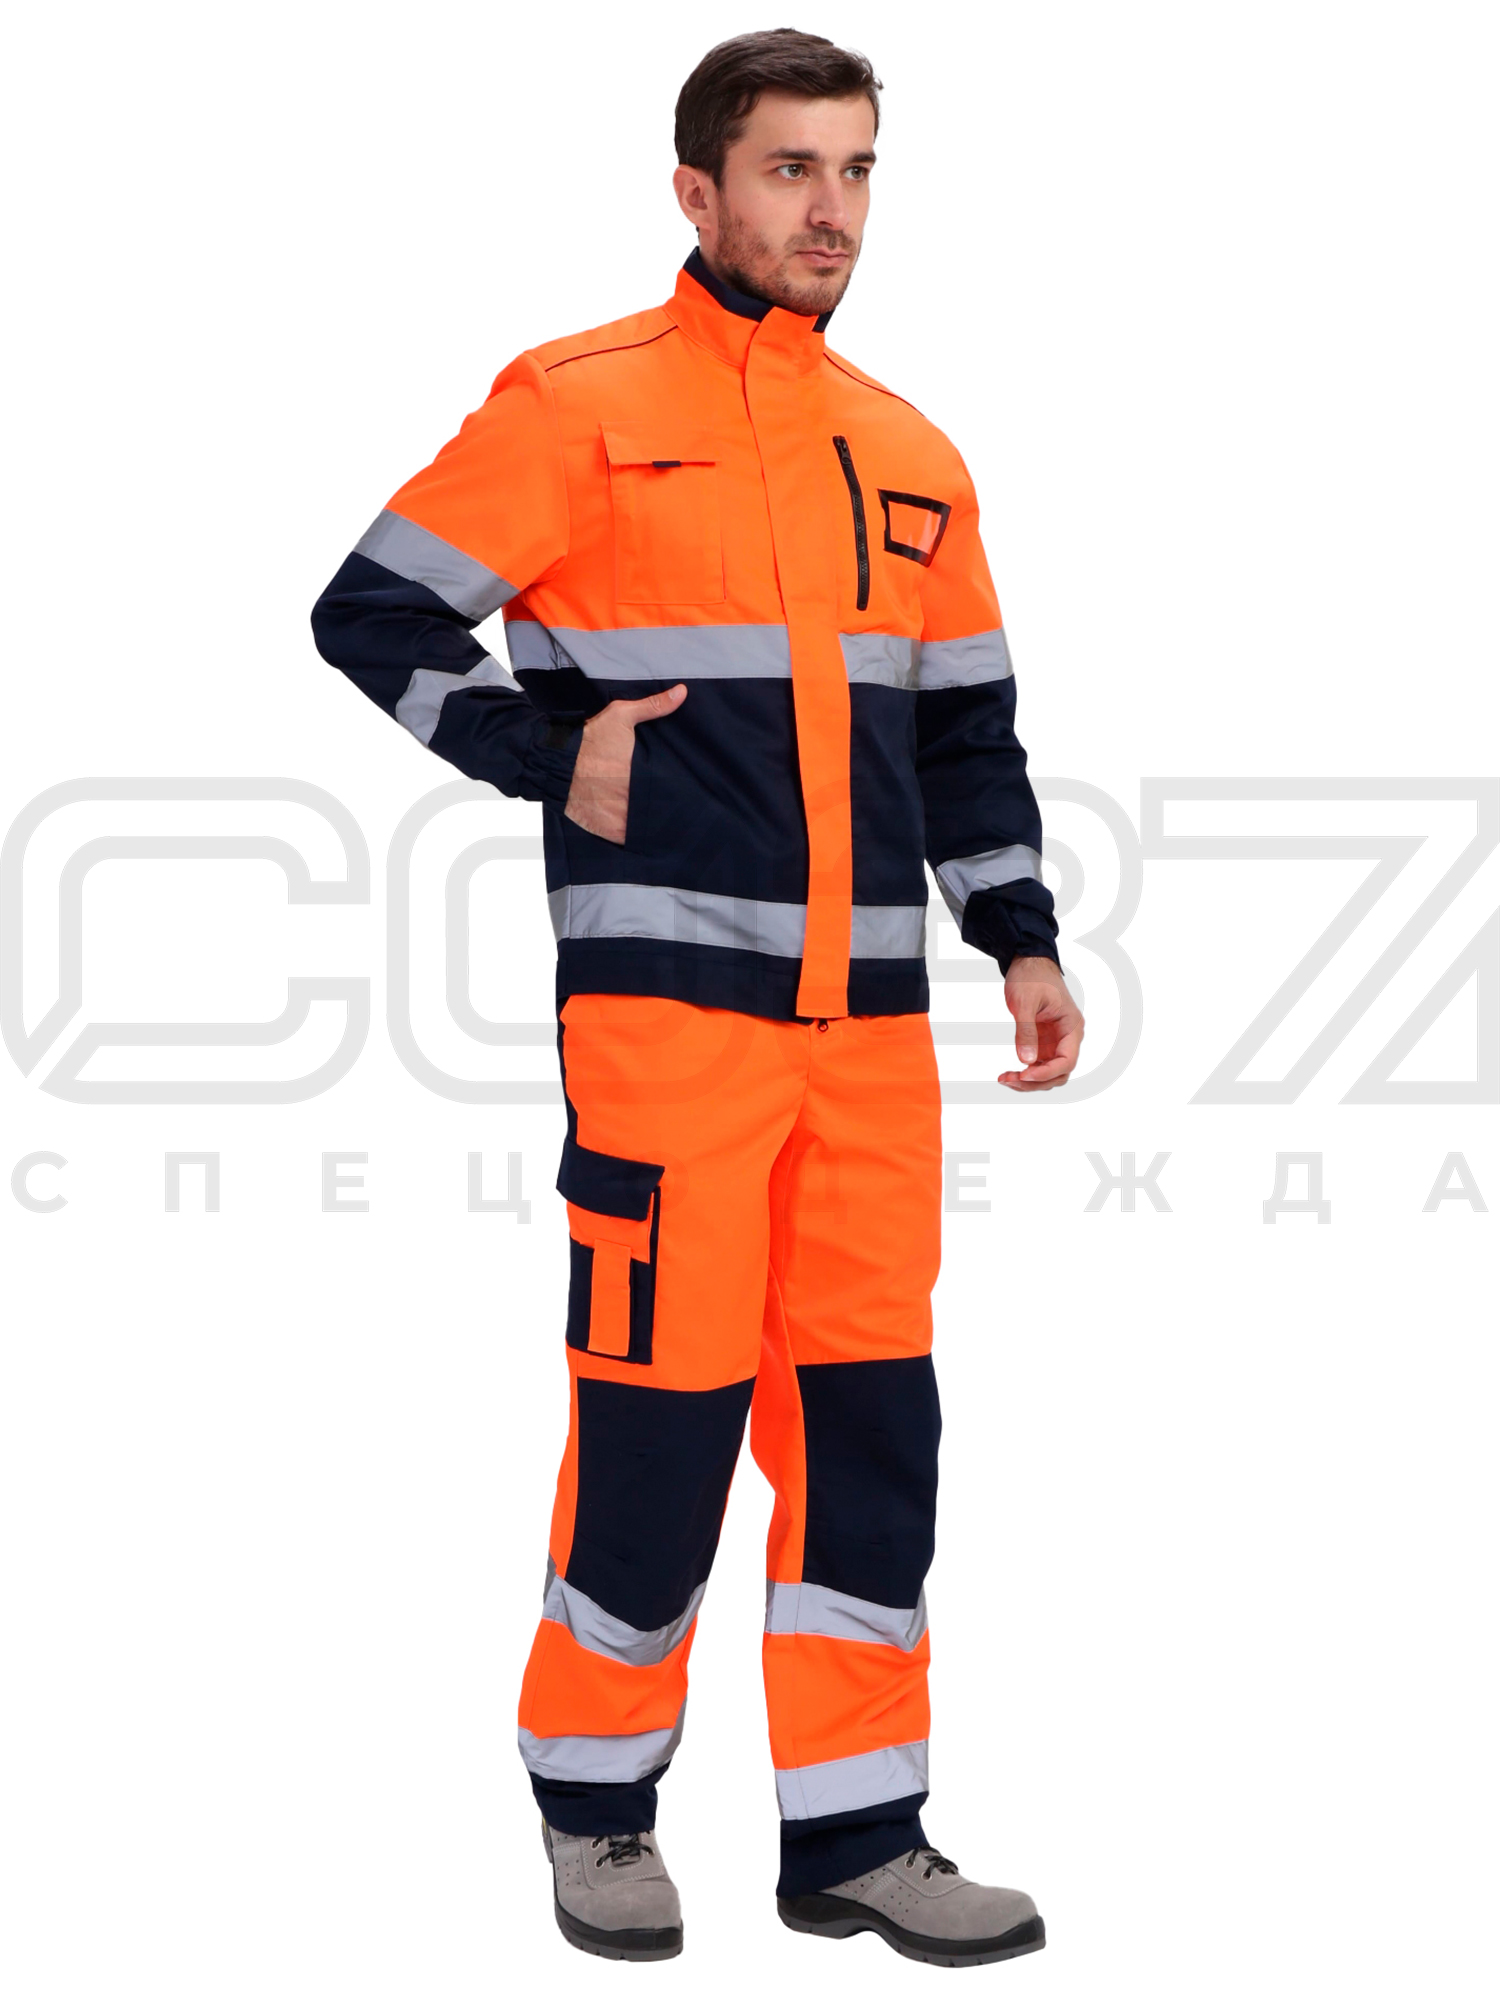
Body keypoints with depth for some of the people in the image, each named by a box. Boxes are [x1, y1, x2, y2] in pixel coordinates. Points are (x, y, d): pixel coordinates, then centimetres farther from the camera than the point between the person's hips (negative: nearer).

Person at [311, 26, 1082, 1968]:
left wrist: (1021, 938, 11)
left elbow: (968, 729, 21)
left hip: (870, 1014, 6)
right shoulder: (581, 406, -2)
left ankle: (855, 1832, 16)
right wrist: (552, 758, -8)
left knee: (871, 1419, 6)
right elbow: (372, 615, 0)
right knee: (660, 1409, -2)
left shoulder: (910, 458, 15)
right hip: (667, 994, -5)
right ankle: (596, 1809, 17)